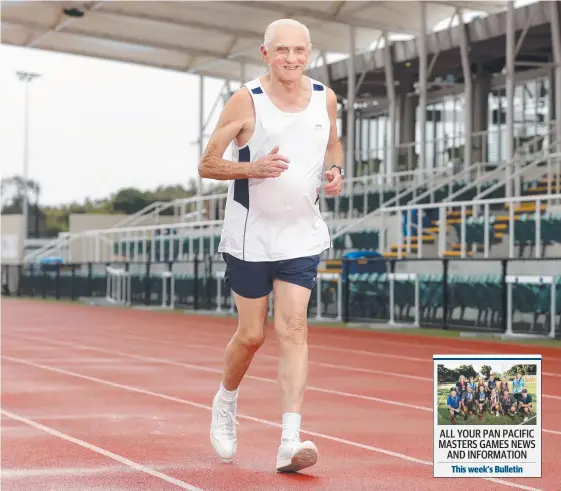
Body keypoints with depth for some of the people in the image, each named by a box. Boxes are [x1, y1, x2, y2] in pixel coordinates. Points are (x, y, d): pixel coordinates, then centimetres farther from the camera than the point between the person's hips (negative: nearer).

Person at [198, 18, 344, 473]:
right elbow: (207, 165, -7)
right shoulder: (246, 101, -11)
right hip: (251, 235, -2)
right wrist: (253, 168, -25)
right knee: (251, 335, 5)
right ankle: (226, 401, 36)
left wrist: (335, 171, -1)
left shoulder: (325, 98, 1)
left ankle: (290, 443, -12)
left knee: (294, 329, -8)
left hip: (302, 235, 2)